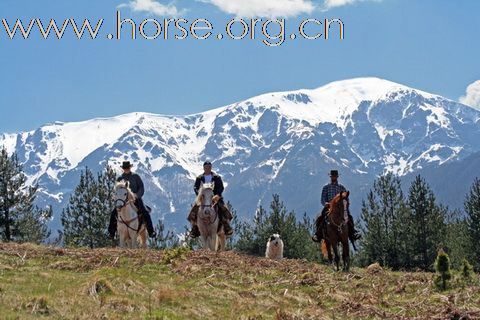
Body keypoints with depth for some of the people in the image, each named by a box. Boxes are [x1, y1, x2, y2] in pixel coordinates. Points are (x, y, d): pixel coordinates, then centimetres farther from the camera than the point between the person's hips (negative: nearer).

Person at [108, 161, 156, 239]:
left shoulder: (135, 177, 4)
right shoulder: (120, 179, 9)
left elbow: (141, 188, 1)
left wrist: (137, 195, -17)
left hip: (135, 199, -2)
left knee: (145, 213, -23)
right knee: (113, 213, -16)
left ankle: (151, 231, -16)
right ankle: (111, 232, -5)